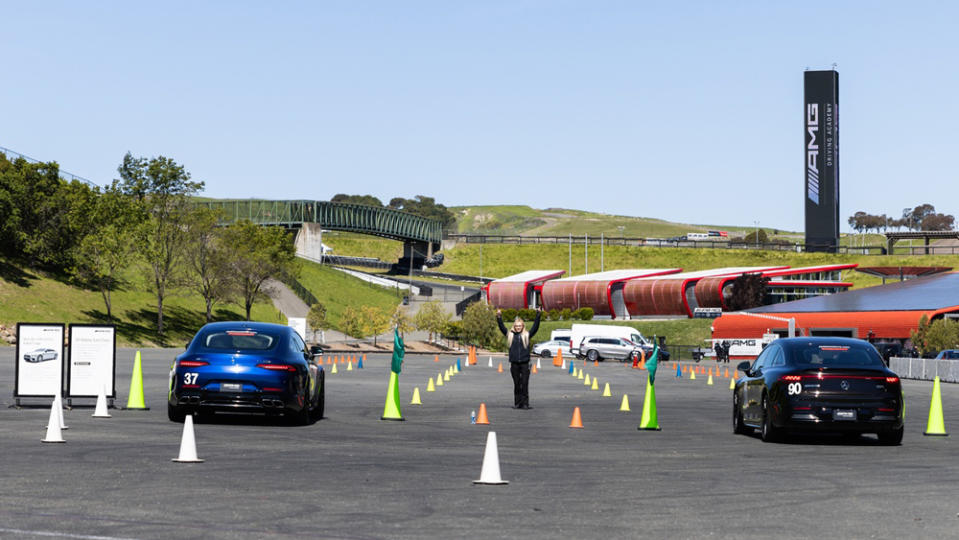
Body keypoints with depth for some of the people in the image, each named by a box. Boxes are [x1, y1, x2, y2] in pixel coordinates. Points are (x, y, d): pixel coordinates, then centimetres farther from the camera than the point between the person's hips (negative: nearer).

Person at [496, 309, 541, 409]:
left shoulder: (527, 335, 6)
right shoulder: (510, 335, 9)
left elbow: (535, 327, 0)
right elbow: (502, 328, 4)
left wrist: (538, 316, -7)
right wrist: (499, 318, -6)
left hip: (525, 363, -1)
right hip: (514, 363, 1)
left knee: (525, 384, -4)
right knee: (517, 384, 7)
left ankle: (525, 403, -1)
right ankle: (517, 403, 13)